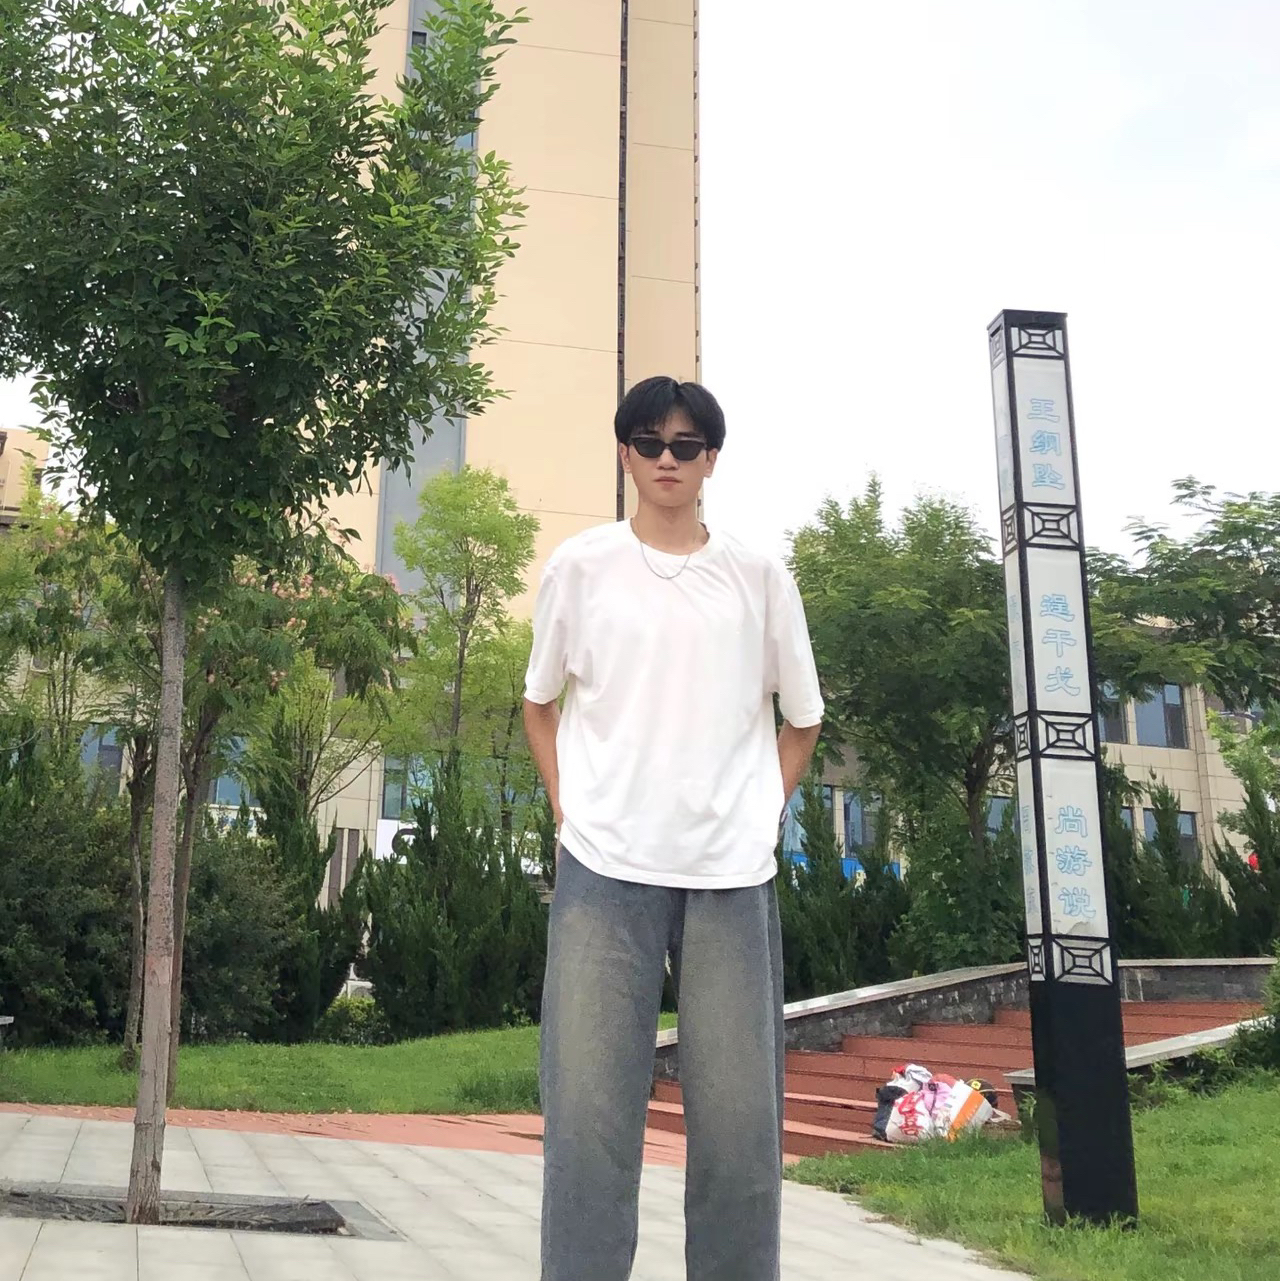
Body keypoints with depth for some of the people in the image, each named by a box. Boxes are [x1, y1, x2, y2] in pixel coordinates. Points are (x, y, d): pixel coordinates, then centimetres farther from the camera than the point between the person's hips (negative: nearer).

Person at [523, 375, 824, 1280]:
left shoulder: (760, 578, 6)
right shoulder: (581, 566, 5)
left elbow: (802, 720, 16)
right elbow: (541, 702, 16)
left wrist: (759, 810, 6)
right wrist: (568, 806, 4)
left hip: (733, 873, 1)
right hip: (605, 867, -1)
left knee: (740, 1119, 4)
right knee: (590, 1113, -3)